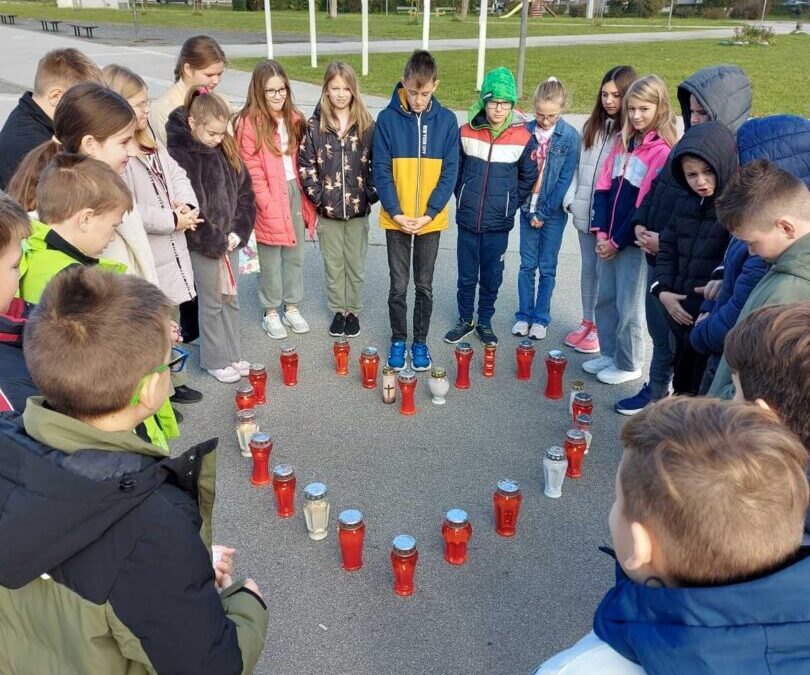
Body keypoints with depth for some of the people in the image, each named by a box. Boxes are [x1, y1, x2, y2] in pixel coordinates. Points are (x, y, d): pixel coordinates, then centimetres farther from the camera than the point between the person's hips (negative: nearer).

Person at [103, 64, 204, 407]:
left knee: (170, 320, 22)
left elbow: (177, 175, 9)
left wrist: (187, 206, -12)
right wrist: (172, 220, -18)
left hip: (169, 250, 9)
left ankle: (174, 383, 40)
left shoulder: (150, 141, 10)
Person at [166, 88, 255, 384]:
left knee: (230, 299, 14)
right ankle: (215, 360, 20)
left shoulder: (226, 150, 4)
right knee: (212, 302, 4)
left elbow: (245, 193, 7)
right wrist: (215, 241, -13)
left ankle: (232, 355, 28)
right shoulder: (179, 153, -16)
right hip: (202, 244, -6)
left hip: (229, 240, 6)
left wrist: (238, 232, -3)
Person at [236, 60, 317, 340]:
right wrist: (269, 206, -16)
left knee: (296, 255, 12)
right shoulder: (249, 122, -11)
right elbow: (252, 171, -13)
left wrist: (306, 198, 5)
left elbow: (300, 160, 12)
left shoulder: (294, 119, 9)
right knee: (271, 259, 6)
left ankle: (292, 308, 27)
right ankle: (271, 313, 20)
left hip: (295, 191, 6)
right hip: (269, 198, -5)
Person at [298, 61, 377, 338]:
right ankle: (338, 310, 27)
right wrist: (317, 196, -7)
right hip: (327, 211, 0)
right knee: (333, 265, 11)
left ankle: (353, 311, 27)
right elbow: (305, 163, -2)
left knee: (356, 265, 11)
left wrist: (371, 194, -6)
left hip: (358, 209, 0)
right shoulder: (315, 125, -4)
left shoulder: (366, 125, -2)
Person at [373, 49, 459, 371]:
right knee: (398, 285, 8)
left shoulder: (446, 120, -4)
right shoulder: (387, 118, -6)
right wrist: (395, 212, -14)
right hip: (395, 219, 0)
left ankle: (420, 341, 26)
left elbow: (449, 172, -4)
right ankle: (398, 339, 26)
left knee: (425, 285, 11)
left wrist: (429, 213, -13)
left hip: (431, 219, 1)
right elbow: (381, 170, -6)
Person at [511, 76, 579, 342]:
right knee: (527, 265, 9)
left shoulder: (570, 137, -8)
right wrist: (530, 210, -8)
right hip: (529, 209, 2)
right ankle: (524, 315, 21)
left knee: (547, 268, 7)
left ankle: (541, 318, 18)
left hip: (554, 211, -2)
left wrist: (544, 212, -10)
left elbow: (565, 179, -9)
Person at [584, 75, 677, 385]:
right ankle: (608, 354, 32)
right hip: (608, 239, 7)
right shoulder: (623, 141, 10)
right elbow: (603, 187, 6)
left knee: (628, 307, 4)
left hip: (634, 242, -7)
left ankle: (628, 365, 21)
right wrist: (601, 233, -4)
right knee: (605, 299, 15)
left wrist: (617, 242, -13)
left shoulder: (662, 151, -13)